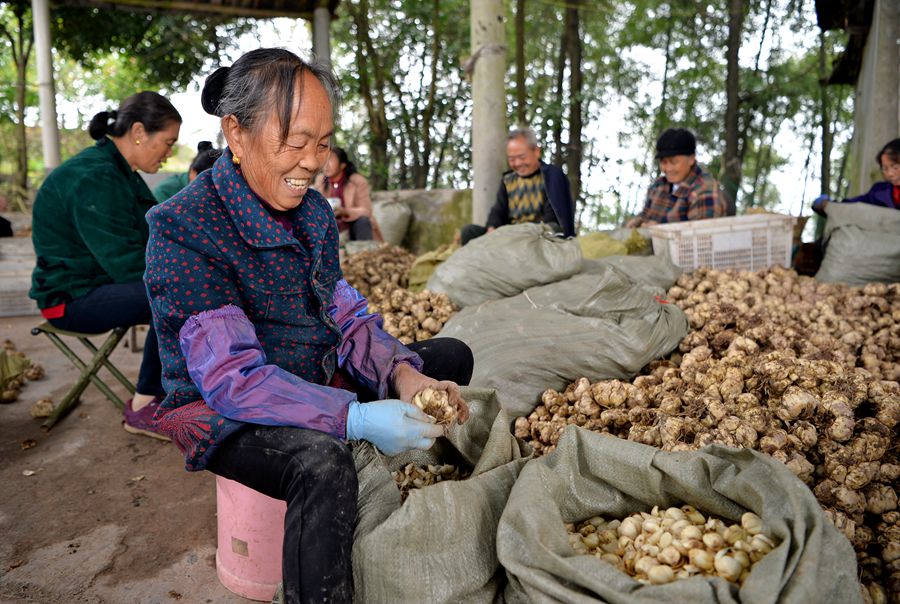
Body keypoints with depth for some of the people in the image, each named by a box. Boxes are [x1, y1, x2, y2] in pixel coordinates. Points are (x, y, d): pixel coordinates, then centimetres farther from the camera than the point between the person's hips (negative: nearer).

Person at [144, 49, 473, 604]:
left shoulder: (314, 210, 2)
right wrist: (357, 418, -37)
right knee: (322, 461, -40)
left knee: (450, 356, 10)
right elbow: (232, 378, -28)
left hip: (323, 380, 8)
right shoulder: (182, 229, -23)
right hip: (224, 412, -8)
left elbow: (347, 316, 3)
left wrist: (401, 374, -17)